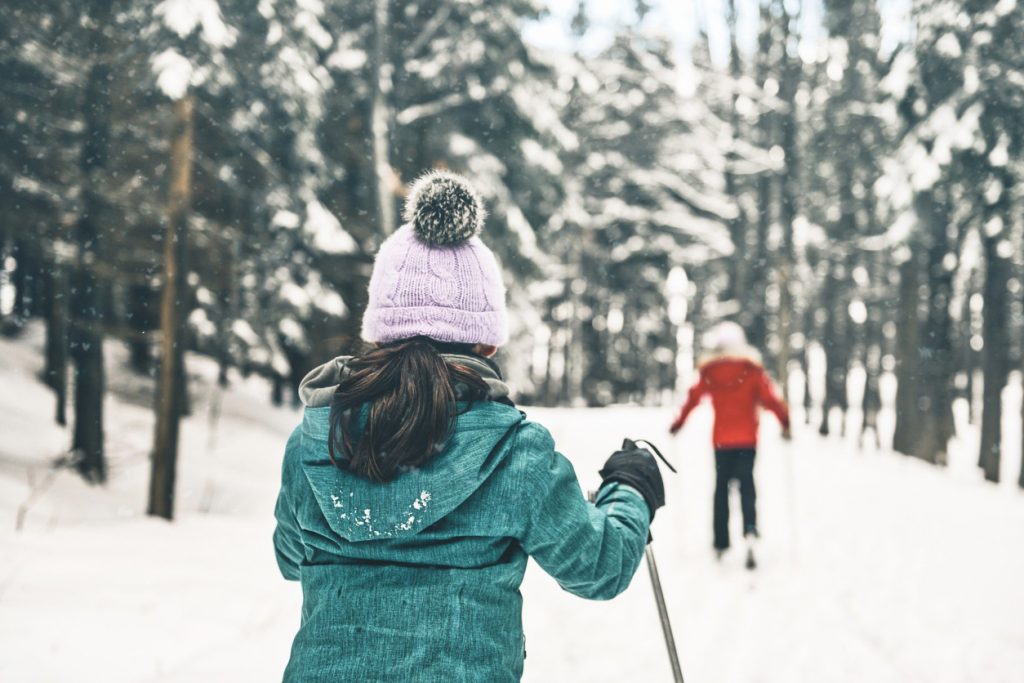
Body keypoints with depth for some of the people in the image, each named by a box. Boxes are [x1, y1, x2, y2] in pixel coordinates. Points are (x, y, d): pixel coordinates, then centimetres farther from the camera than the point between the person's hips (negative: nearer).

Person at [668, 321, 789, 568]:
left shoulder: (709, 373, 1)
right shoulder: (752, 371, -2)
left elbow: (693, 397, 3)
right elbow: (769, 397, -9)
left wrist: (678, 423, 13)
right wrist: (785, 421, -1)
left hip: (721, 440, 1)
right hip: (747, 439, -1)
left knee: (721, 488, 13)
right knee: (746, 485, 1)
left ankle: (720, 544, 14)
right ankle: (750, 532, -24)